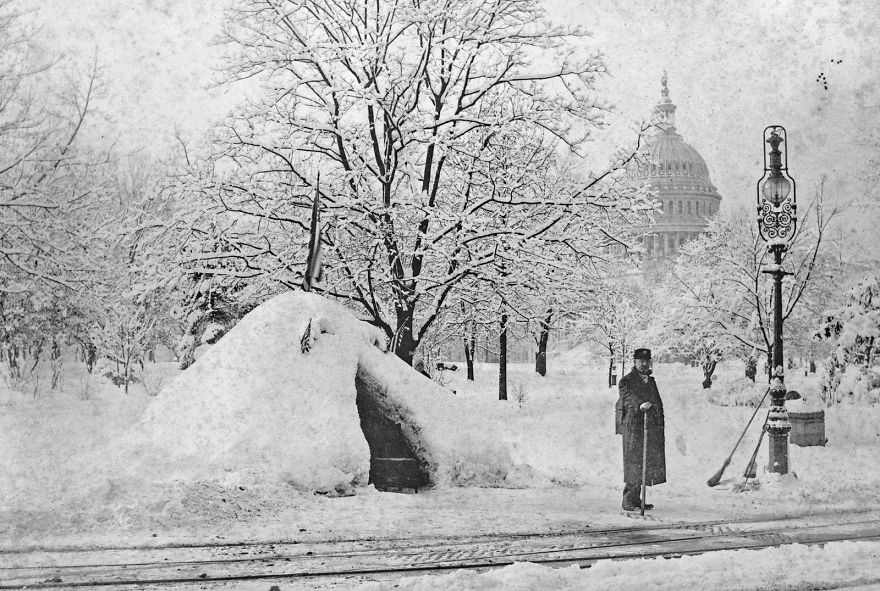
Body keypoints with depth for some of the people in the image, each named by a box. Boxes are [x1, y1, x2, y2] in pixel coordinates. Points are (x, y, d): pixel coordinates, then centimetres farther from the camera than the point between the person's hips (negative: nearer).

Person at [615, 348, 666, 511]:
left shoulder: (651, 381, 19)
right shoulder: (626, 381, -3)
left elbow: (658, 403, 23)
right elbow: (628, 397, -22)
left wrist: (660, 429, 17)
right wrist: (640, 405, -43)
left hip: (652, 428, 7)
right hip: (633, 427, -7)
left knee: (645, 464, 7)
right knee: (633, 463, -8)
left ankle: (636, 500, 14)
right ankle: (628, 501, -5)